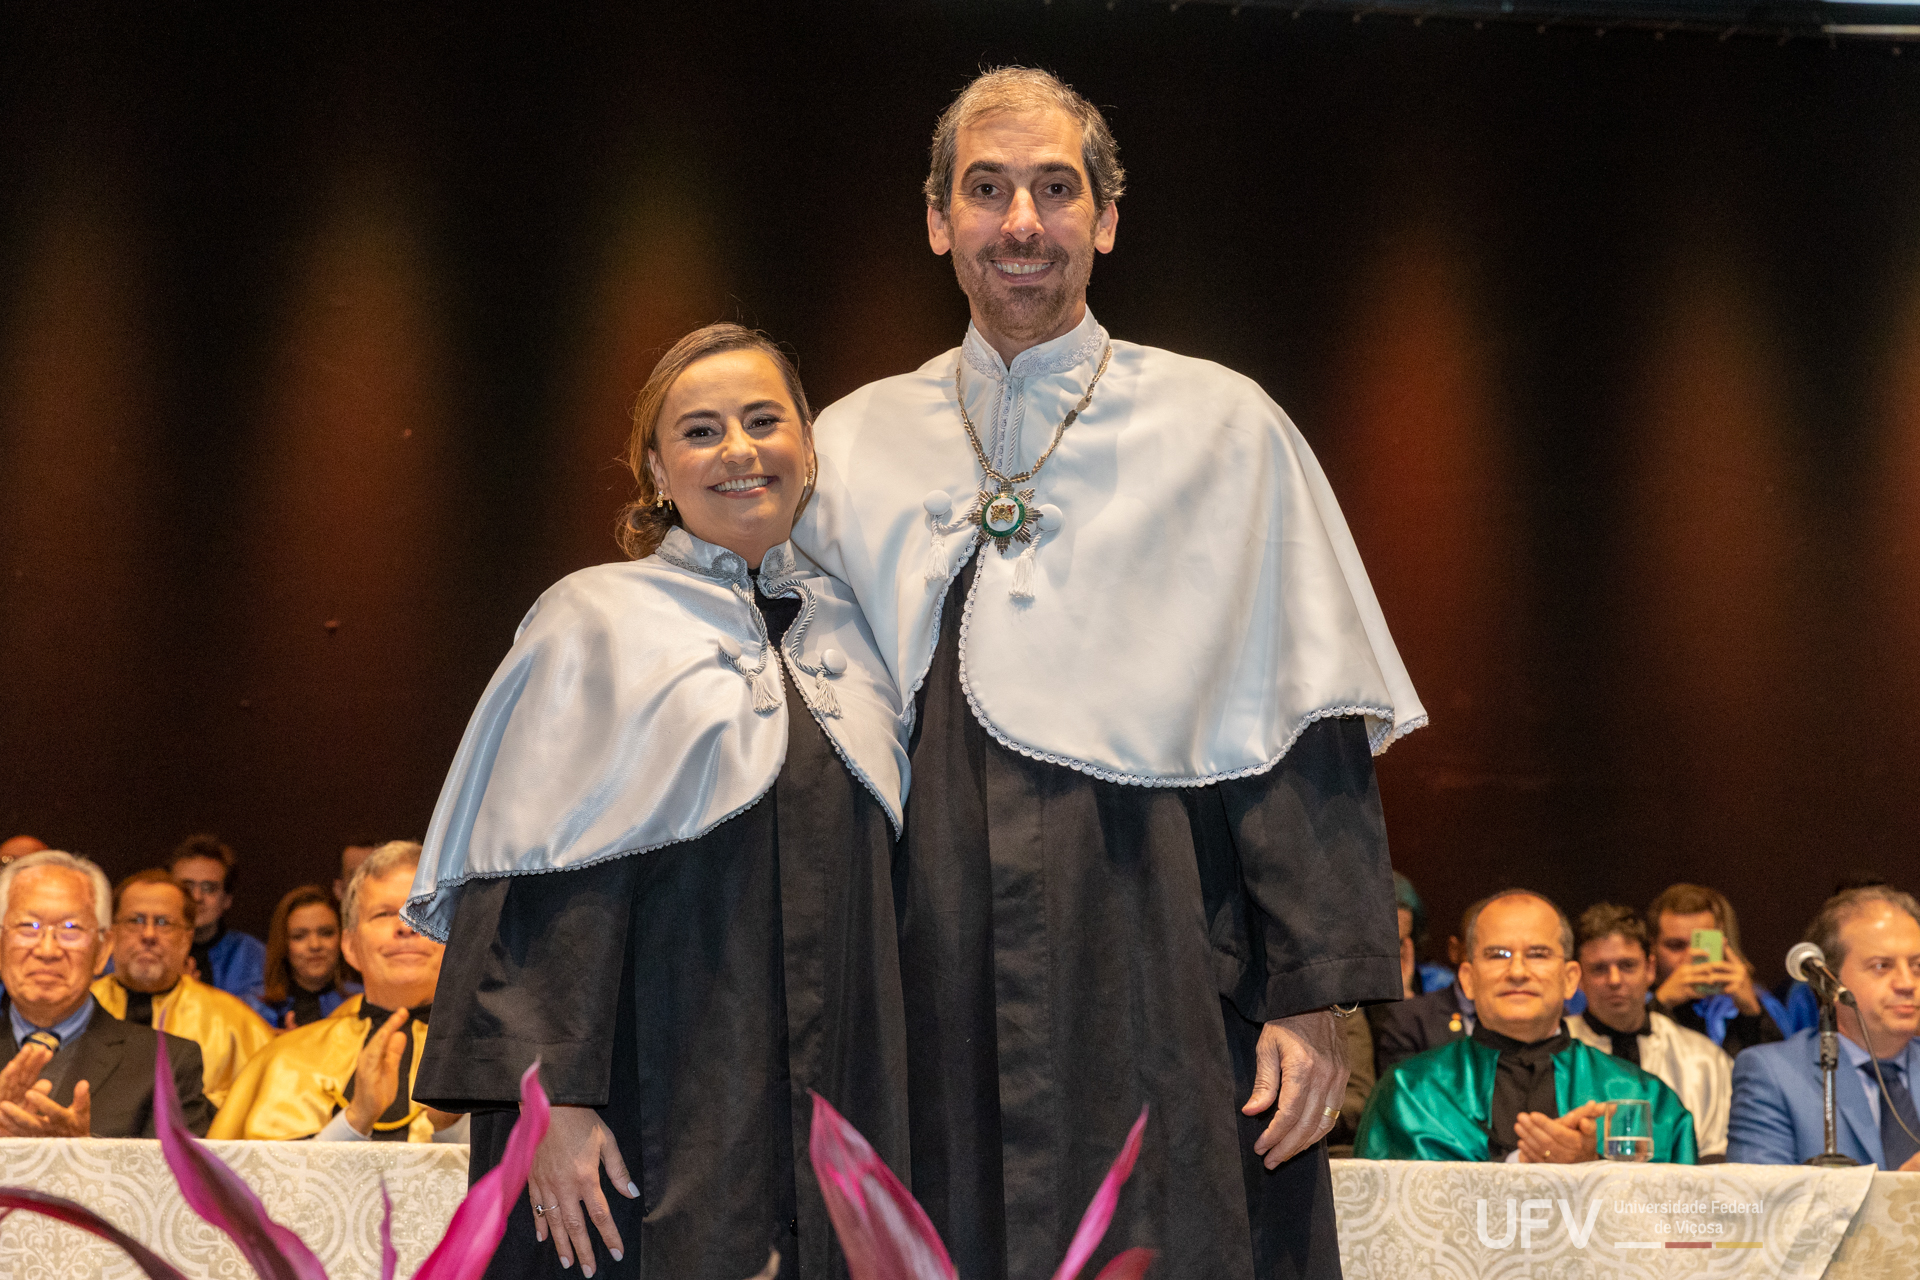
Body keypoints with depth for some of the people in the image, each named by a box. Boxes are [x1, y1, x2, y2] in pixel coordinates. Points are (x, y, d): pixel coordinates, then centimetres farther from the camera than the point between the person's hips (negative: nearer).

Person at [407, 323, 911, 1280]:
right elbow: (536, 879, -7)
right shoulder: (598, 623, 0)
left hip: (840, 1113, 5)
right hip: (660, 1111, -4)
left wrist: (882, 1104, 13)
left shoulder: (848, 631, 14)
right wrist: (550, 1096, -17)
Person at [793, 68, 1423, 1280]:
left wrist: (1318, 996, -8)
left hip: (1157, 979, -2)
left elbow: (1304, 731, 0)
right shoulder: (858, 445, 11)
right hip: (937, 987, 2)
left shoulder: (1223, 428, 4)